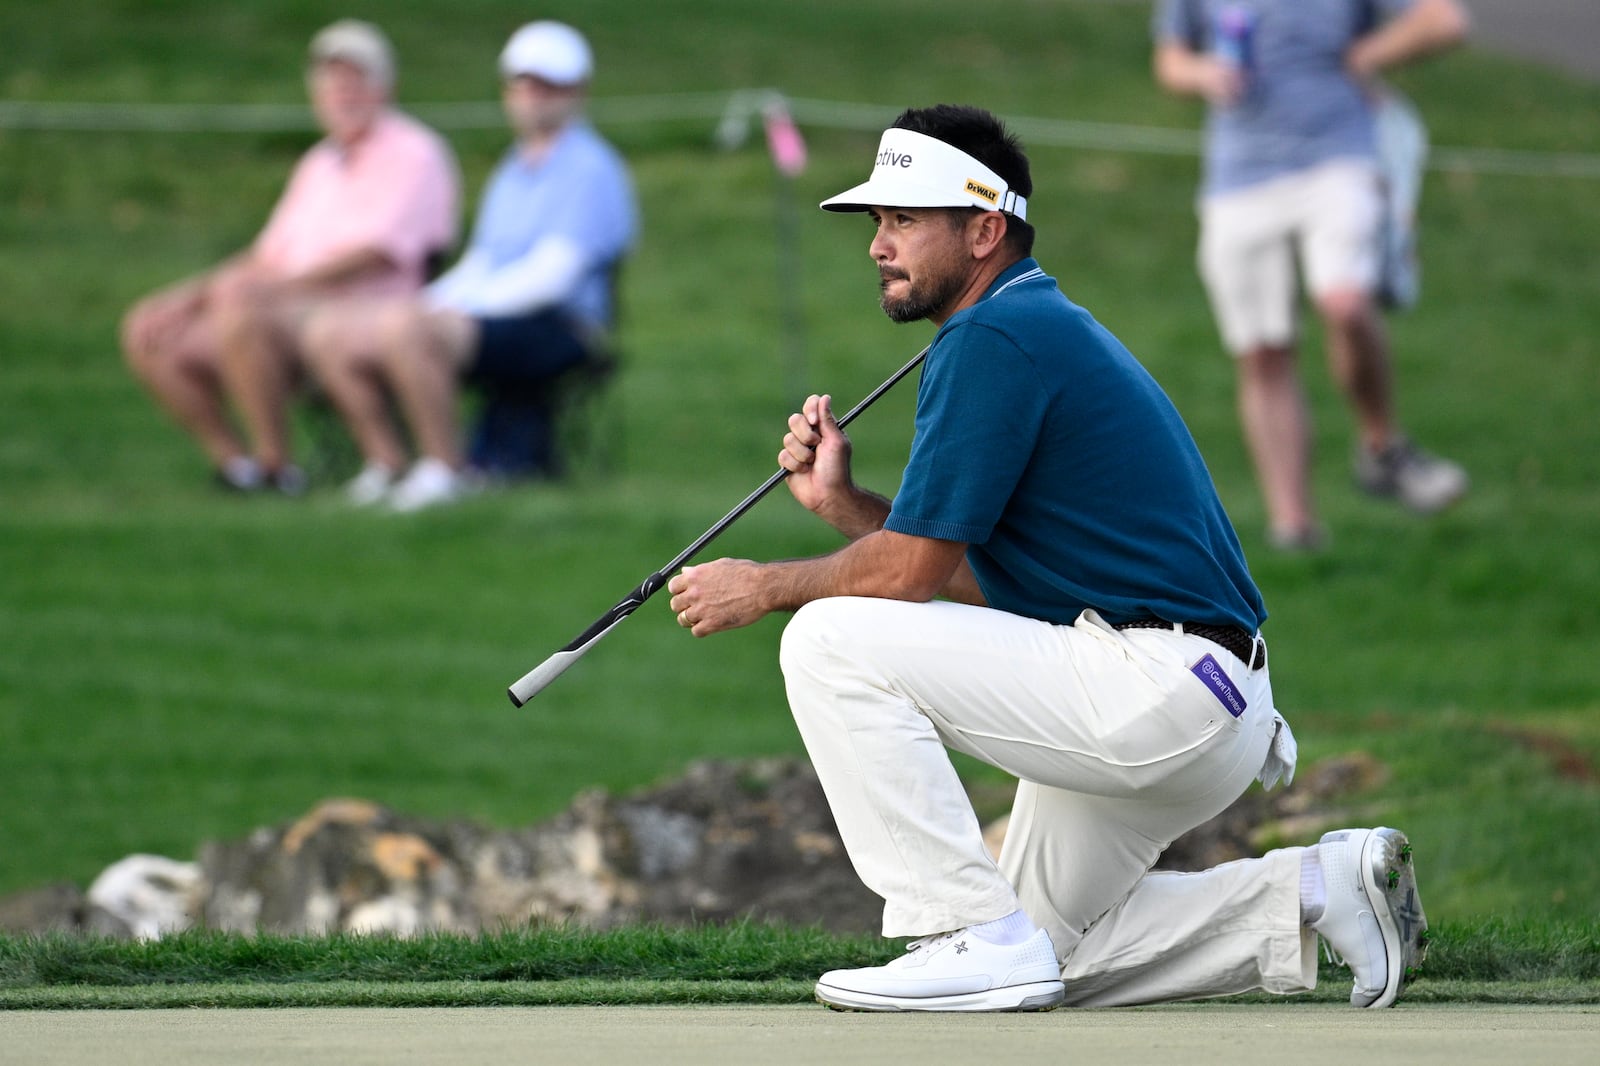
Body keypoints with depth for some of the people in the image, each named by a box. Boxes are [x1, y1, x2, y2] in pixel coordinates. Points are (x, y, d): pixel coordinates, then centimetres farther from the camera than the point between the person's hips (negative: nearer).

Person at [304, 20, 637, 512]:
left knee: (401, 328, -34)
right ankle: (388, 466, 1)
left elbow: (551, 275, -15)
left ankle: (447, 468, -24)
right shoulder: (512, 171, 23)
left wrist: (457, 307, -17)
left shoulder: (589, 169, -6)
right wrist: (431, 301, 3)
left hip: (556, 330, -9)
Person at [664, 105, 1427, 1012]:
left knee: (830, 642, -15)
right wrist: (842, 502, 9)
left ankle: (977, 939, -13)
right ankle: (1315, 891, 15)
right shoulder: (1047, 326, 20)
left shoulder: (994, 341, -13)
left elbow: (912, 572, -15)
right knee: (1046, 944, 22)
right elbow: (971, 578, 20)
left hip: (1154, 690, -11)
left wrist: (767, 587, 0)